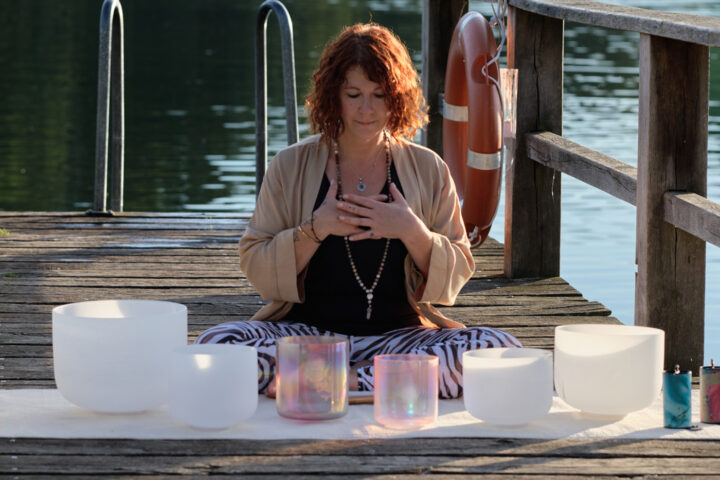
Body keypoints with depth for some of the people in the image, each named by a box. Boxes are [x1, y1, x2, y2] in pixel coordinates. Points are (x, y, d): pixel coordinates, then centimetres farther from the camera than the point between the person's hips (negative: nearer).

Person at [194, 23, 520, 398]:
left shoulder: (428, 170, 8)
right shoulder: (290, 167, 6)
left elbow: (454, 278, 7)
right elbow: (256, 270, 1)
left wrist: (412, 231, -11)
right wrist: (316, 229, -12)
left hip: (399, 335, 1)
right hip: (307, 334, -1)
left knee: (499, 348, -27)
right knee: (216, 344, -30)